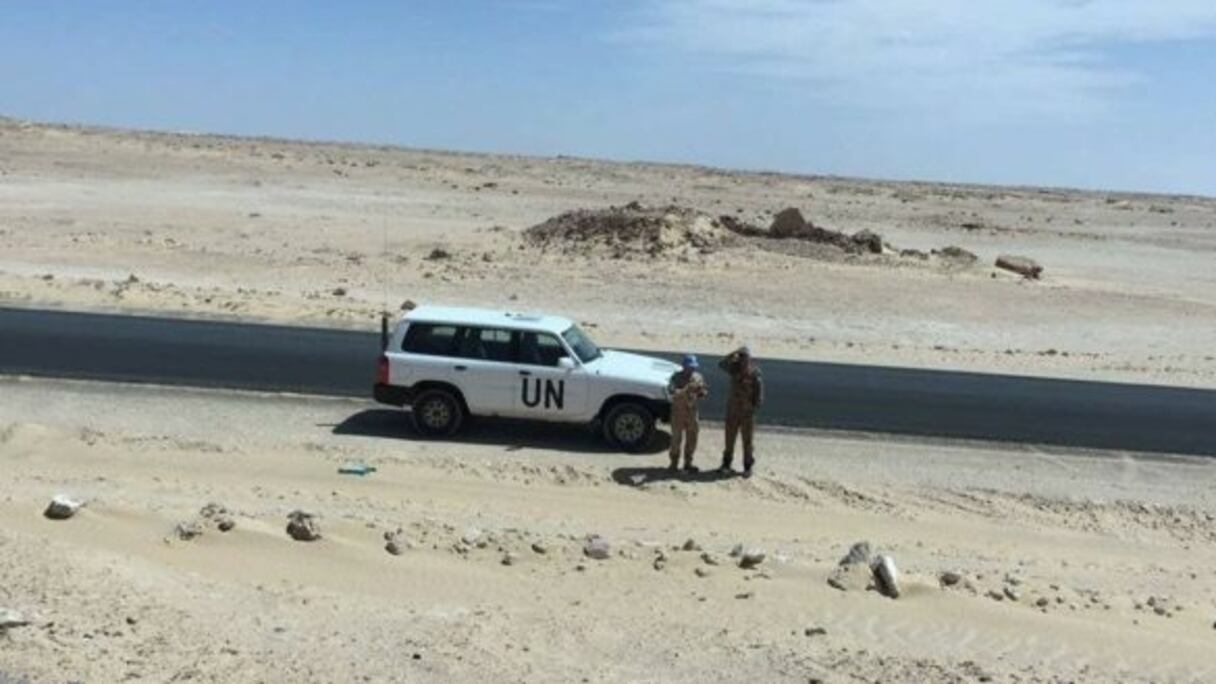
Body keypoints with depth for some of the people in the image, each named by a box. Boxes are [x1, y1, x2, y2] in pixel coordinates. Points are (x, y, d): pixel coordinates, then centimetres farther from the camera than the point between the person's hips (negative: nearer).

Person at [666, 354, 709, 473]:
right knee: (677, 438, 2)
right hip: (678, 411, -4)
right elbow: (672, 392, -27)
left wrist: (702, 392, -17)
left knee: (691, 439, 9)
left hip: (692, 411, 4)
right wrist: (688, 389, -37)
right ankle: (674, 463, 16)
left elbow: (705, 392, 7)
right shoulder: (676, 377, -12)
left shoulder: (698, 377, 2)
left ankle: (688, 463, 24)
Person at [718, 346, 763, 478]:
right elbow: (721, 364, -19)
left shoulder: (755, 373, -8)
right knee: (730, 438, 10)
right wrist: (734, 354, -25)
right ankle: (726, 463, 22)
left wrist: (757, 405, -15)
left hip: (747, 412, -2)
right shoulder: (735, 368, -1)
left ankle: (748, 466, 14)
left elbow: (759, 391, -7)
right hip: (733, 411, 2)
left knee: (748, 440, 4)